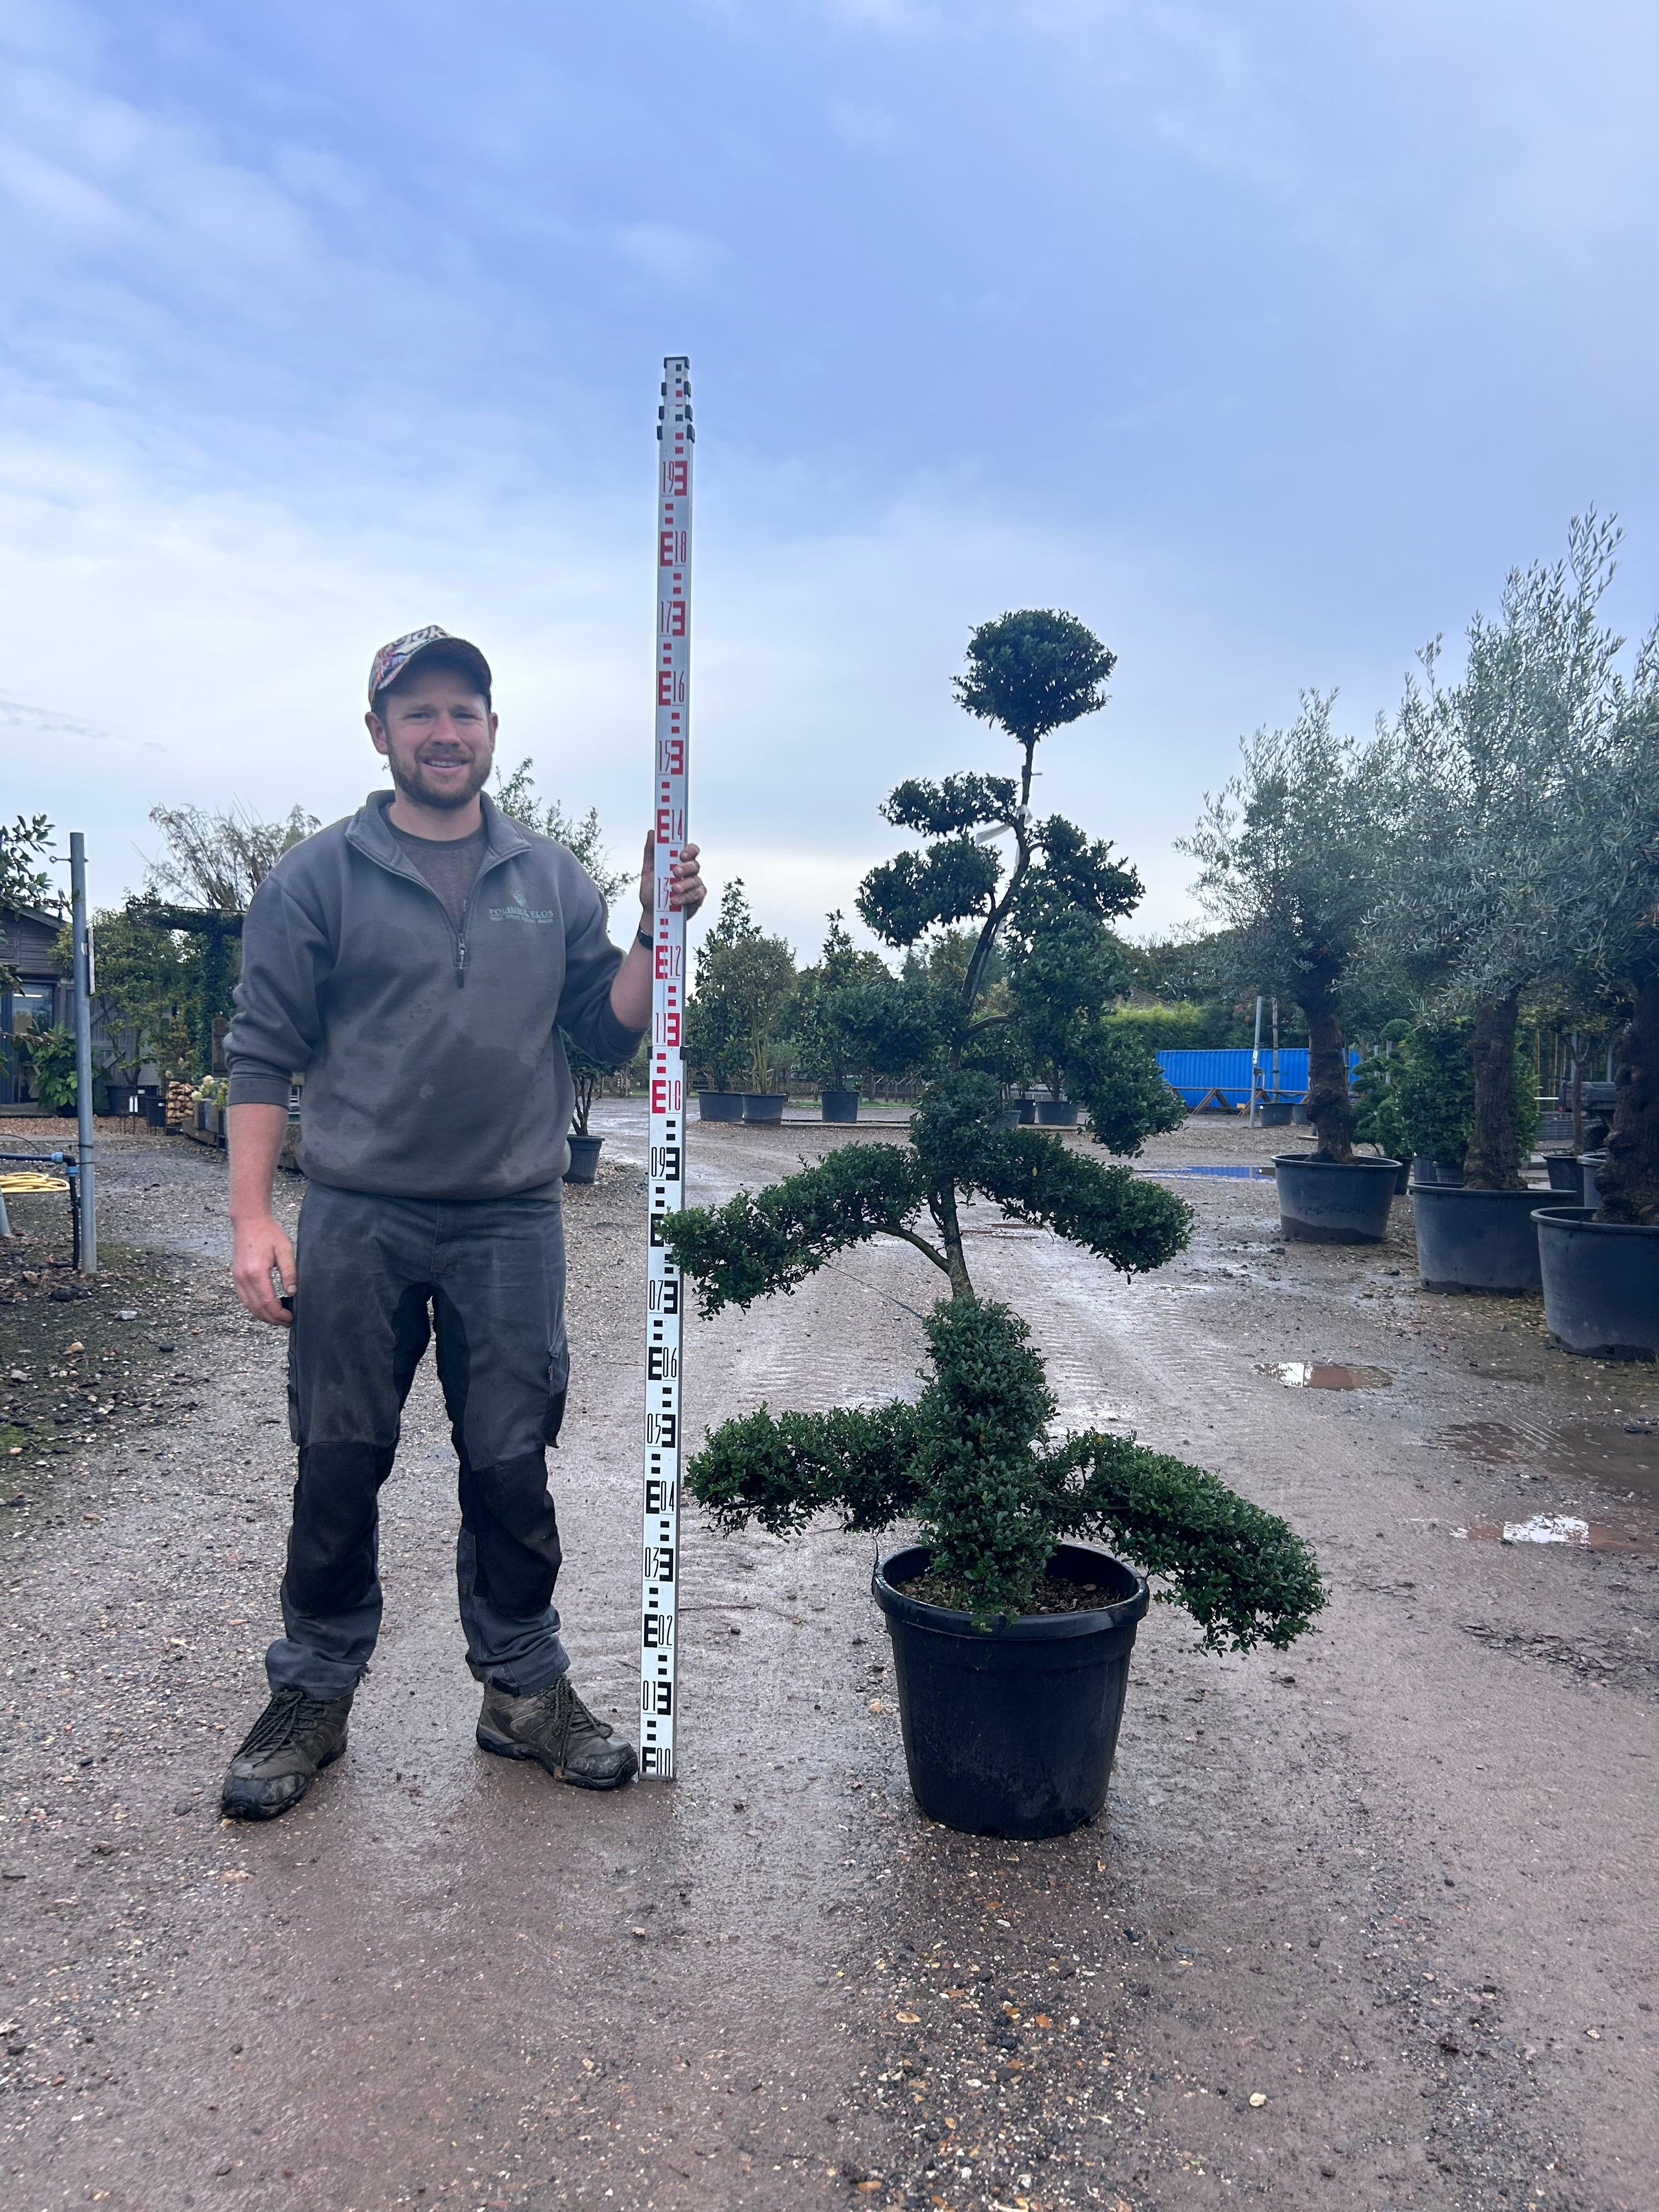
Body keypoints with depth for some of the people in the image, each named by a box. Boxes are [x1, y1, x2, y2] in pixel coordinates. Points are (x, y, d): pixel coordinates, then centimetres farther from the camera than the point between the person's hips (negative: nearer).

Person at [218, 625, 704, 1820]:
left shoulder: (554, 879, 10)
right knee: (340, 1466, 8)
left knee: (512, 1467, 9)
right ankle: (316, 1692, 26)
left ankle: (524, 1687, 25)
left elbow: (610, 1035, 9)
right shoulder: (319, 876, 2)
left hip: (513, 1224, 2)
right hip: (357, 1222, -1)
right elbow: (263, 1053, -1)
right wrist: (253, 1218, -8)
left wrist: (657, 930, -6)